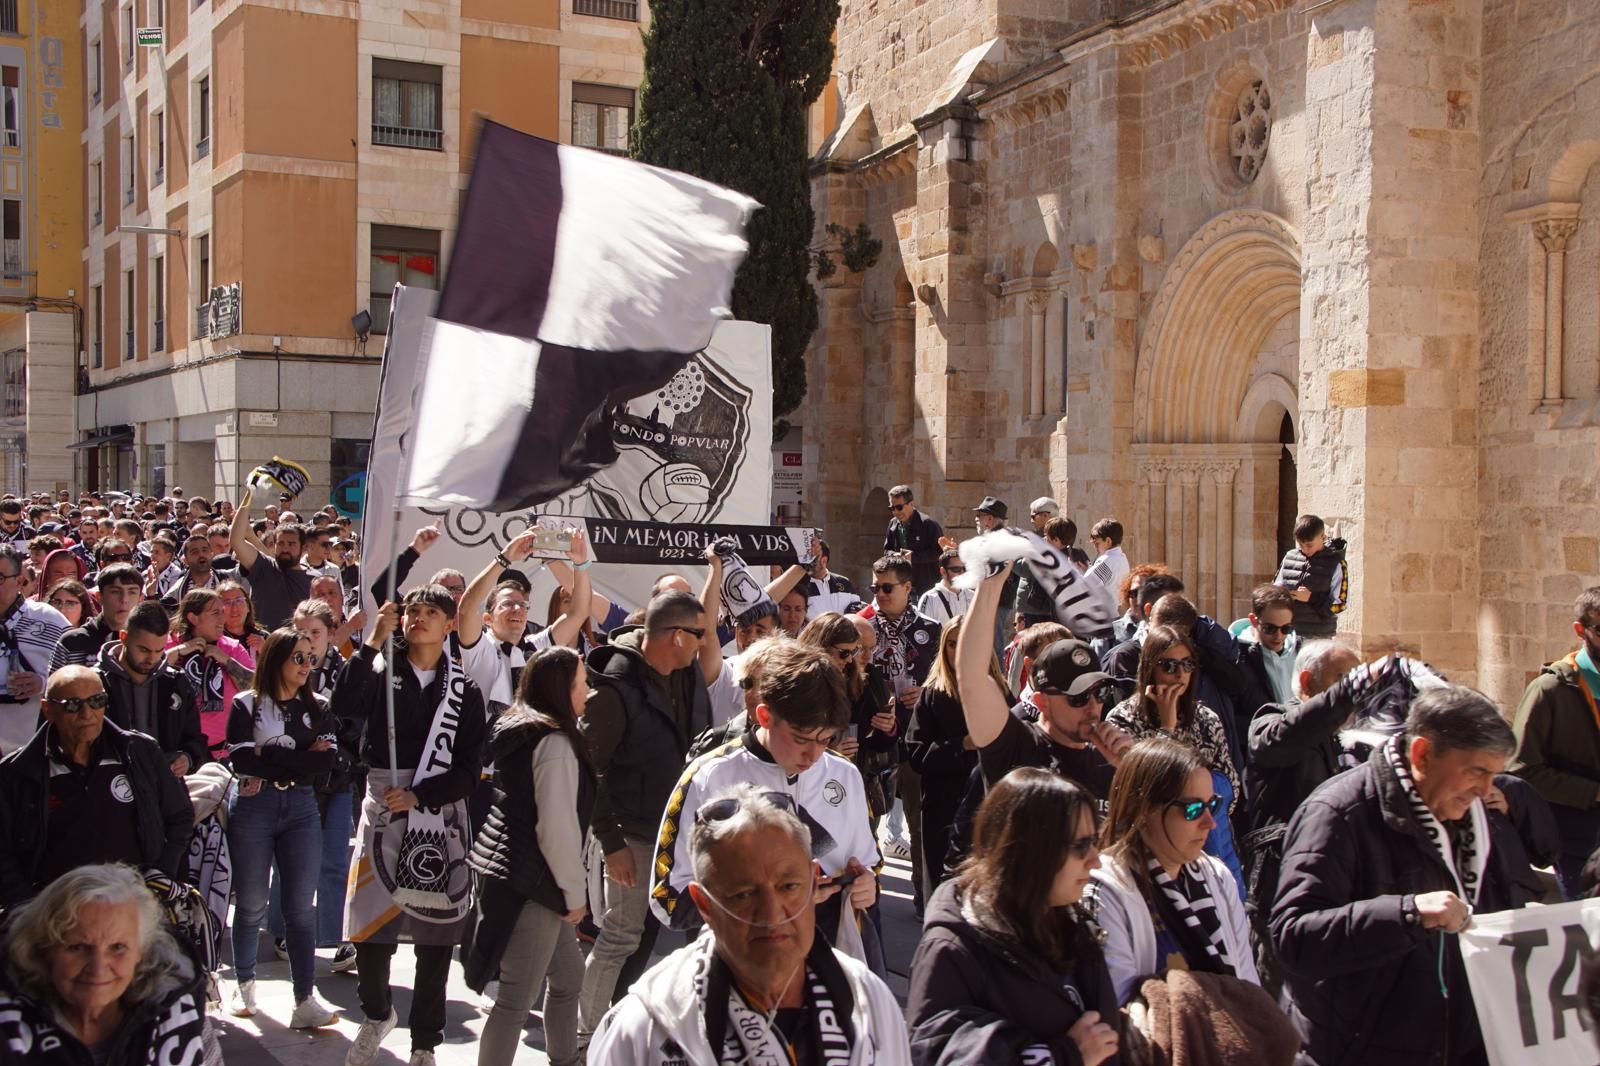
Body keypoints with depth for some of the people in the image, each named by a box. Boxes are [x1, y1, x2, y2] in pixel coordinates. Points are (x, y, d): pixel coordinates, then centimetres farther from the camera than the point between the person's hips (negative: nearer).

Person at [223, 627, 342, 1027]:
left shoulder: (318, 707, 9)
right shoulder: (247, 704, 1)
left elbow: (329, 759, -5)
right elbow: (241, 760, -12)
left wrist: (270, 757, -10)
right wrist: (303, 756, -9)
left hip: (302, 809, 2)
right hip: (253, 809, -2)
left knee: (302, 906, -2)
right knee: (251, 904, 8)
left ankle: (305, 1000, -3)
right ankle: (244, 985, 27)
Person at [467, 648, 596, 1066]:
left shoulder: (519, 730, 13)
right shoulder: (555, 743, -16)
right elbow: (557, 827, -20)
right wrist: (575, 893, -10)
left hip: (508, 870, 10)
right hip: (530, 883, -10)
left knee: (568, 976, 21)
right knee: (517, 1000, -4)